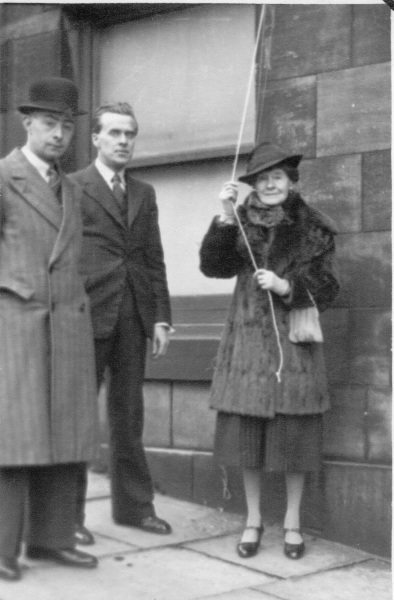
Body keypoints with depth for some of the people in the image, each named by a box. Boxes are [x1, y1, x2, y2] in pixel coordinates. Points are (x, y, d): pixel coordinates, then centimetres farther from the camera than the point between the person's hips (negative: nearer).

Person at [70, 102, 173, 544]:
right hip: (89, 316, -5)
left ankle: (134, 506, 20)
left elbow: (154, 260, 15)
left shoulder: (144, 194, 17)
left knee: (128, 415, 11)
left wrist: (161, 317, 8)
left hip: (134, 318, 5)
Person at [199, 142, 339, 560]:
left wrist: (286, 286, -16)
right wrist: (224, 218, -16)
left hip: (292, 339, -1)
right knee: (245, 430, 4)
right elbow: (213, 266, -6)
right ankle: (253, 520, 19)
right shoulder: (241, 223, 6)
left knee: (293, 432, 2)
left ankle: (292, 522, 18)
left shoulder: (313, 228, 1)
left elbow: (326, 287, 0)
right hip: (248, 338, 2)